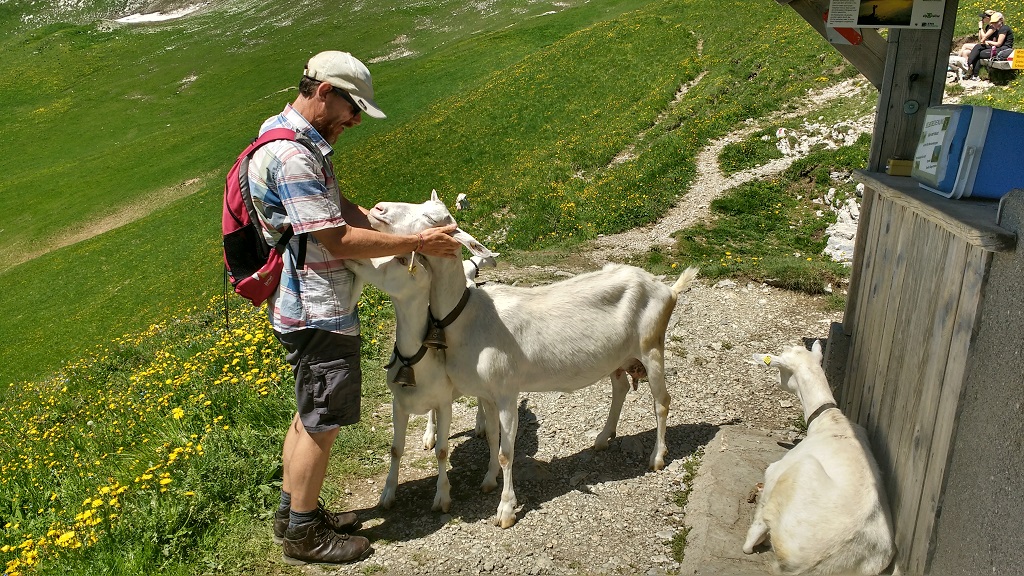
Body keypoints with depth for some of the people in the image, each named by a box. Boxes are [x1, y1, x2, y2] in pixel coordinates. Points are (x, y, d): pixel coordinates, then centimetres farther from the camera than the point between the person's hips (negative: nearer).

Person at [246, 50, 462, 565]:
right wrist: (416, 243, -17)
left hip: (306, 305, 11)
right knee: (321, 422, 4)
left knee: (309, 414, 21)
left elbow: (338, 205, 15)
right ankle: (304, 534, 22)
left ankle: (293, 510, 37)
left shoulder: (299, 140, 10)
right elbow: (337, 239, -24)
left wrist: (393, 224, 2)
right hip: (318, 312, -11)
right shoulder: (291, 155, -24)